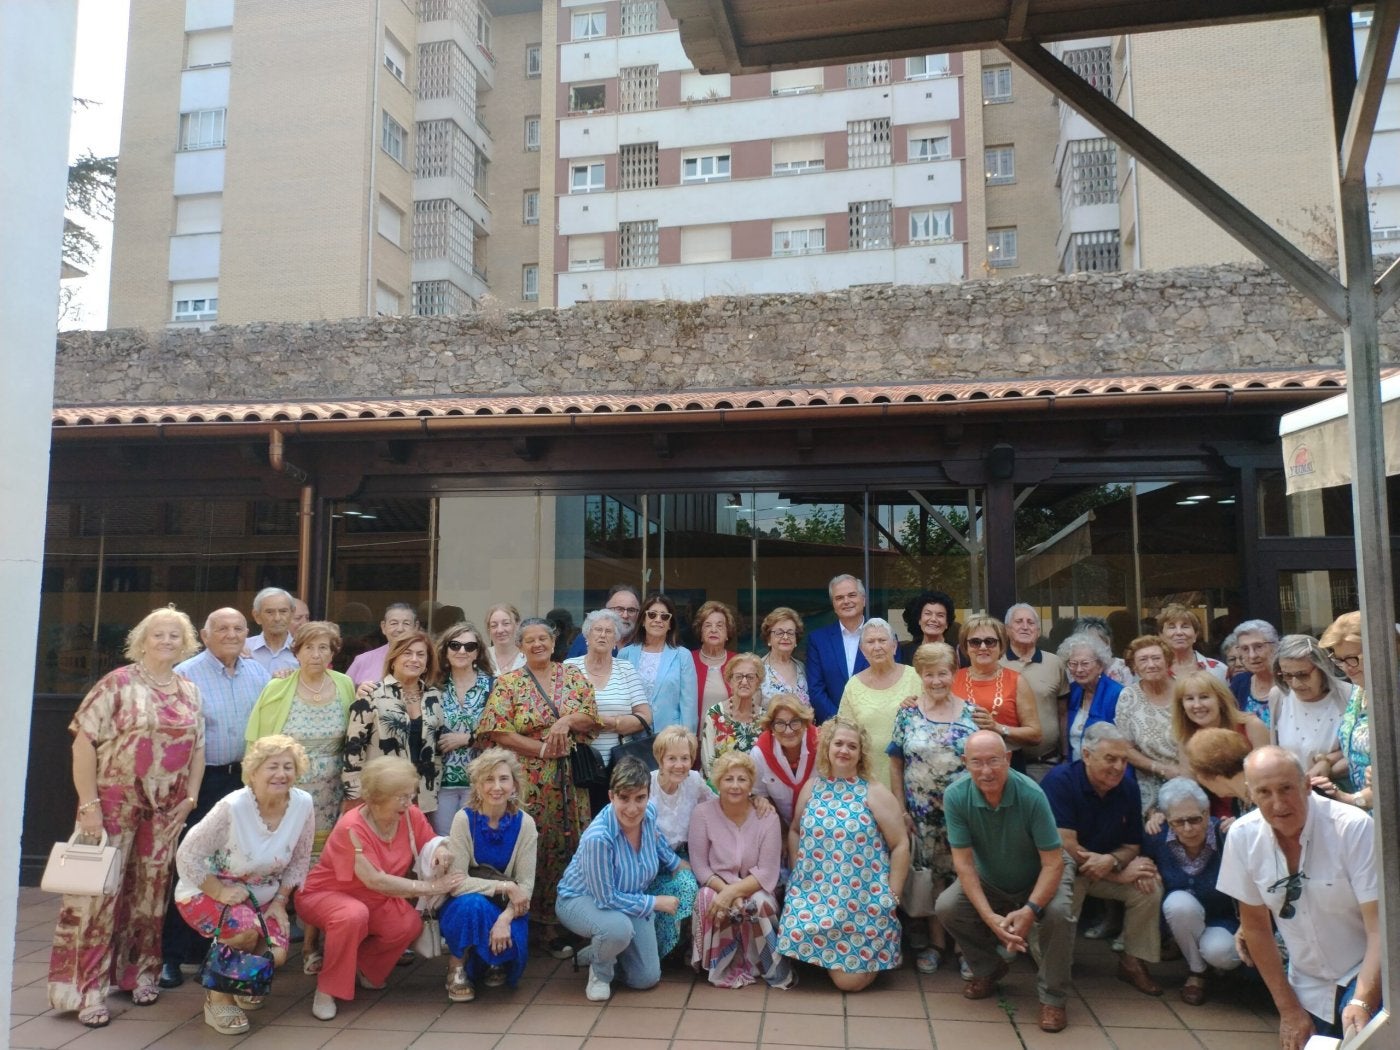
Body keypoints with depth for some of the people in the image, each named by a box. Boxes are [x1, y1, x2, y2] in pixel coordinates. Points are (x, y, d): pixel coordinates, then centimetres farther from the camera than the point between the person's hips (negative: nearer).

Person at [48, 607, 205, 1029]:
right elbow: (84, 743, -10)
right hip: (114, 803, -4)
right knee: (99, 888, -2)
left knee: (151, 890, 12)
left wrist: (191, 797, 1)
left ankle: (140, 972, 26)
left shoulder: (190, 691, 8)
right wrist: (88, 803, -15)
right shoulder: (117, 684, -7)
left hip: (167, 809, 4)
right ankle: (86, 988, 8)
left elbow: (197, 748, 11)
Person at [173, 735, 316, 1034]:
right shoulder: (232, 807, -28)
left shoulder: (304, 805, -15)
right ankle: (218, 998, -6)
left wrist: (280, 901, -7)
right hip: (206, 893, -4)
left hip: (262, 897, 5)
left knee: (275, 955, -14)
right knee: (246, 930, -33)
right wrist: (220, 892, -23)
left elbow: (300, 861, -1)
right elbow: (187, 855, -21)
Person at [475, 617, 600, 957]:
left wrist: (567, 720, -16)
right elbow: (498, 731, -9)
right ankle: (547, 923, 12)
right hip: (528, 783, -2)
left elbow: (593, 719, 4)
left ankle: (560, 920, 15)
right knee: (532, 848, -1)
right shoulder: (508, 683, 0)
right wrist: (543, 749, -13)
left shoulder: (573, 675, 8)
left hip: (570, 781, 2)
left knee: (569, 846, 3)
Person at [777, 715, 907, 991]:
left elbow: (900, 845, -4)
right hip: (815, 894, 3)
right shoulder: (812, 787, 7)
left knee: (852, 979, -7)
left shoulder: (875, 793, -4)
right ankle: (830, 959, 23)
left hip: (863, 900, -3)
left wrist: (892, 897, -7)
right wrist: (798, 872, 7)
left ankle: (871, 962, 28)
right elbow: (794, 831, 19)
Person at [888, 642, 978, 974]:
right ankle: (936, 943, 22)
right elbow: (896, 764, 2)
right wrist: (901, 810, -1)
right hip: (924, 814, 0)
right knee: (932, 875, 8)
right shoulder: (908, 714, 0)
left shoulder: (971, 713, 0)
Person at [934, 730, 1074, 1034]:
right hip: (988, 882, 2)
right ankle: (988, 969, 10)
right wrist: (990, 917, -32)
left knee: (1058, 914, -31)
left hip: (1038, 880, -2)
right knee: (945, 907, -20)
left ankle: (1052, 997, -5)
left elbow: (1053, 863, -25)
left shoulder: (1031, 795, -31)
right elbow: (963, 862, -21)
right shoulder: (956, 796, -25)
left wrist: (1030, 910, -39)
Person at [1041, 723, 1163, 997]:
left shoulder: (1128, 788, -5)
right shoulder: (1060, 780, -23)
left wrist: (1111, 861, -24)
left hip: (1107, 868, 6)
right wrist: (1120, 874, -22)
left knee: (1149, 884, -15)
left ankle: (1133, 962, 6)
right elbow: (1067, 846, -26)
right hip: (1061, 867, -5)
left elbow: (1131, 846, 1)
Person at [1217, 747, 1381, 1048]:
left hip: (1366, 978, -3)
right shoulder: (1242, 836, -12)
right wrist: (1288, 1009, 1)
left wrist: (1362, 1002, -32)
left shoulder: (1355, 828, -21)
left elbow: (1381, 928, -20)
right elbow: (1256, 925, 0)